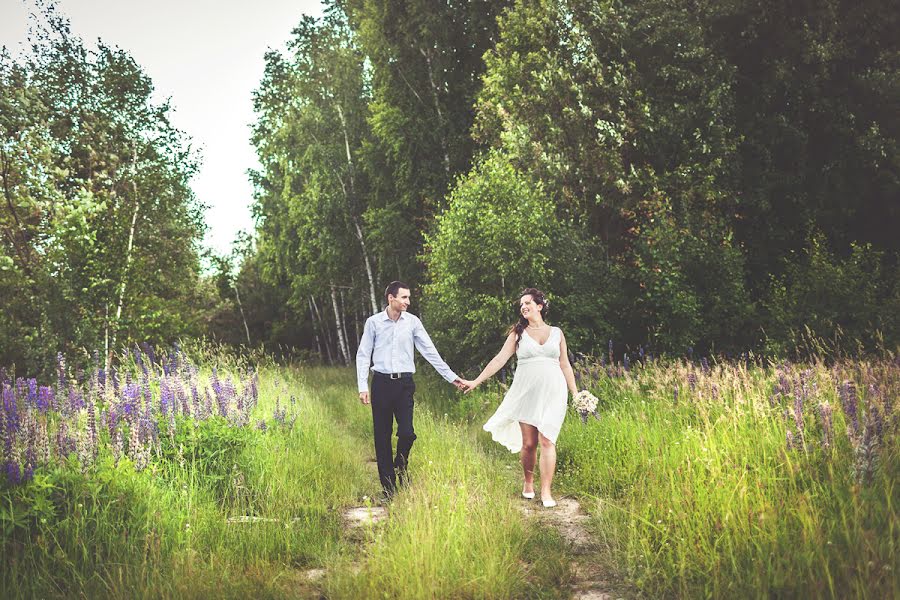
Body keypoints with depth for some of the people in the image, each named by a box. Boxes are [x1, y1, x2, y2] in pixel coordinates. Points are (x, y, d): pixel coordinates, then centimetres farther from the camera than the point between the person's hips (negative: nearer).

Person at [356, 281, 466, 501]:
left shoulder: (412, 322, 4)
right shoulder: (373, 322, 1)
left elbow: (429, 351, 6)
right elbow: (363, 355, 3)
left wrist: (451, 376, 3)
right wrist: (363, 387, -4)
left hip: (404, 383, 1)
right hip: (381, 383, -1)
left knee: (407, 432, -8)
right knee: (382, 436, 3)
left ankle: (401, 466, 24)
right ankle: (388, 487, 13)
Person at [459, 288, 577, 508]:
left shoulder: (557, 333, 11)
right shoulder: (518, 333, 9)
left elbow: (565, 365, 14)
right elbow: (500, 359, 4)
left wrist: (576, 394, 11)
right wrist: (476, 381, -3)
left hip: (552, 393, 0)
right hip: (526, 392, 0)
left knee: (547, 441, -9)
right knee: (528, 443, 1)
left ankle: (546, 491, -5)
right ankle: (528, 483, 22)